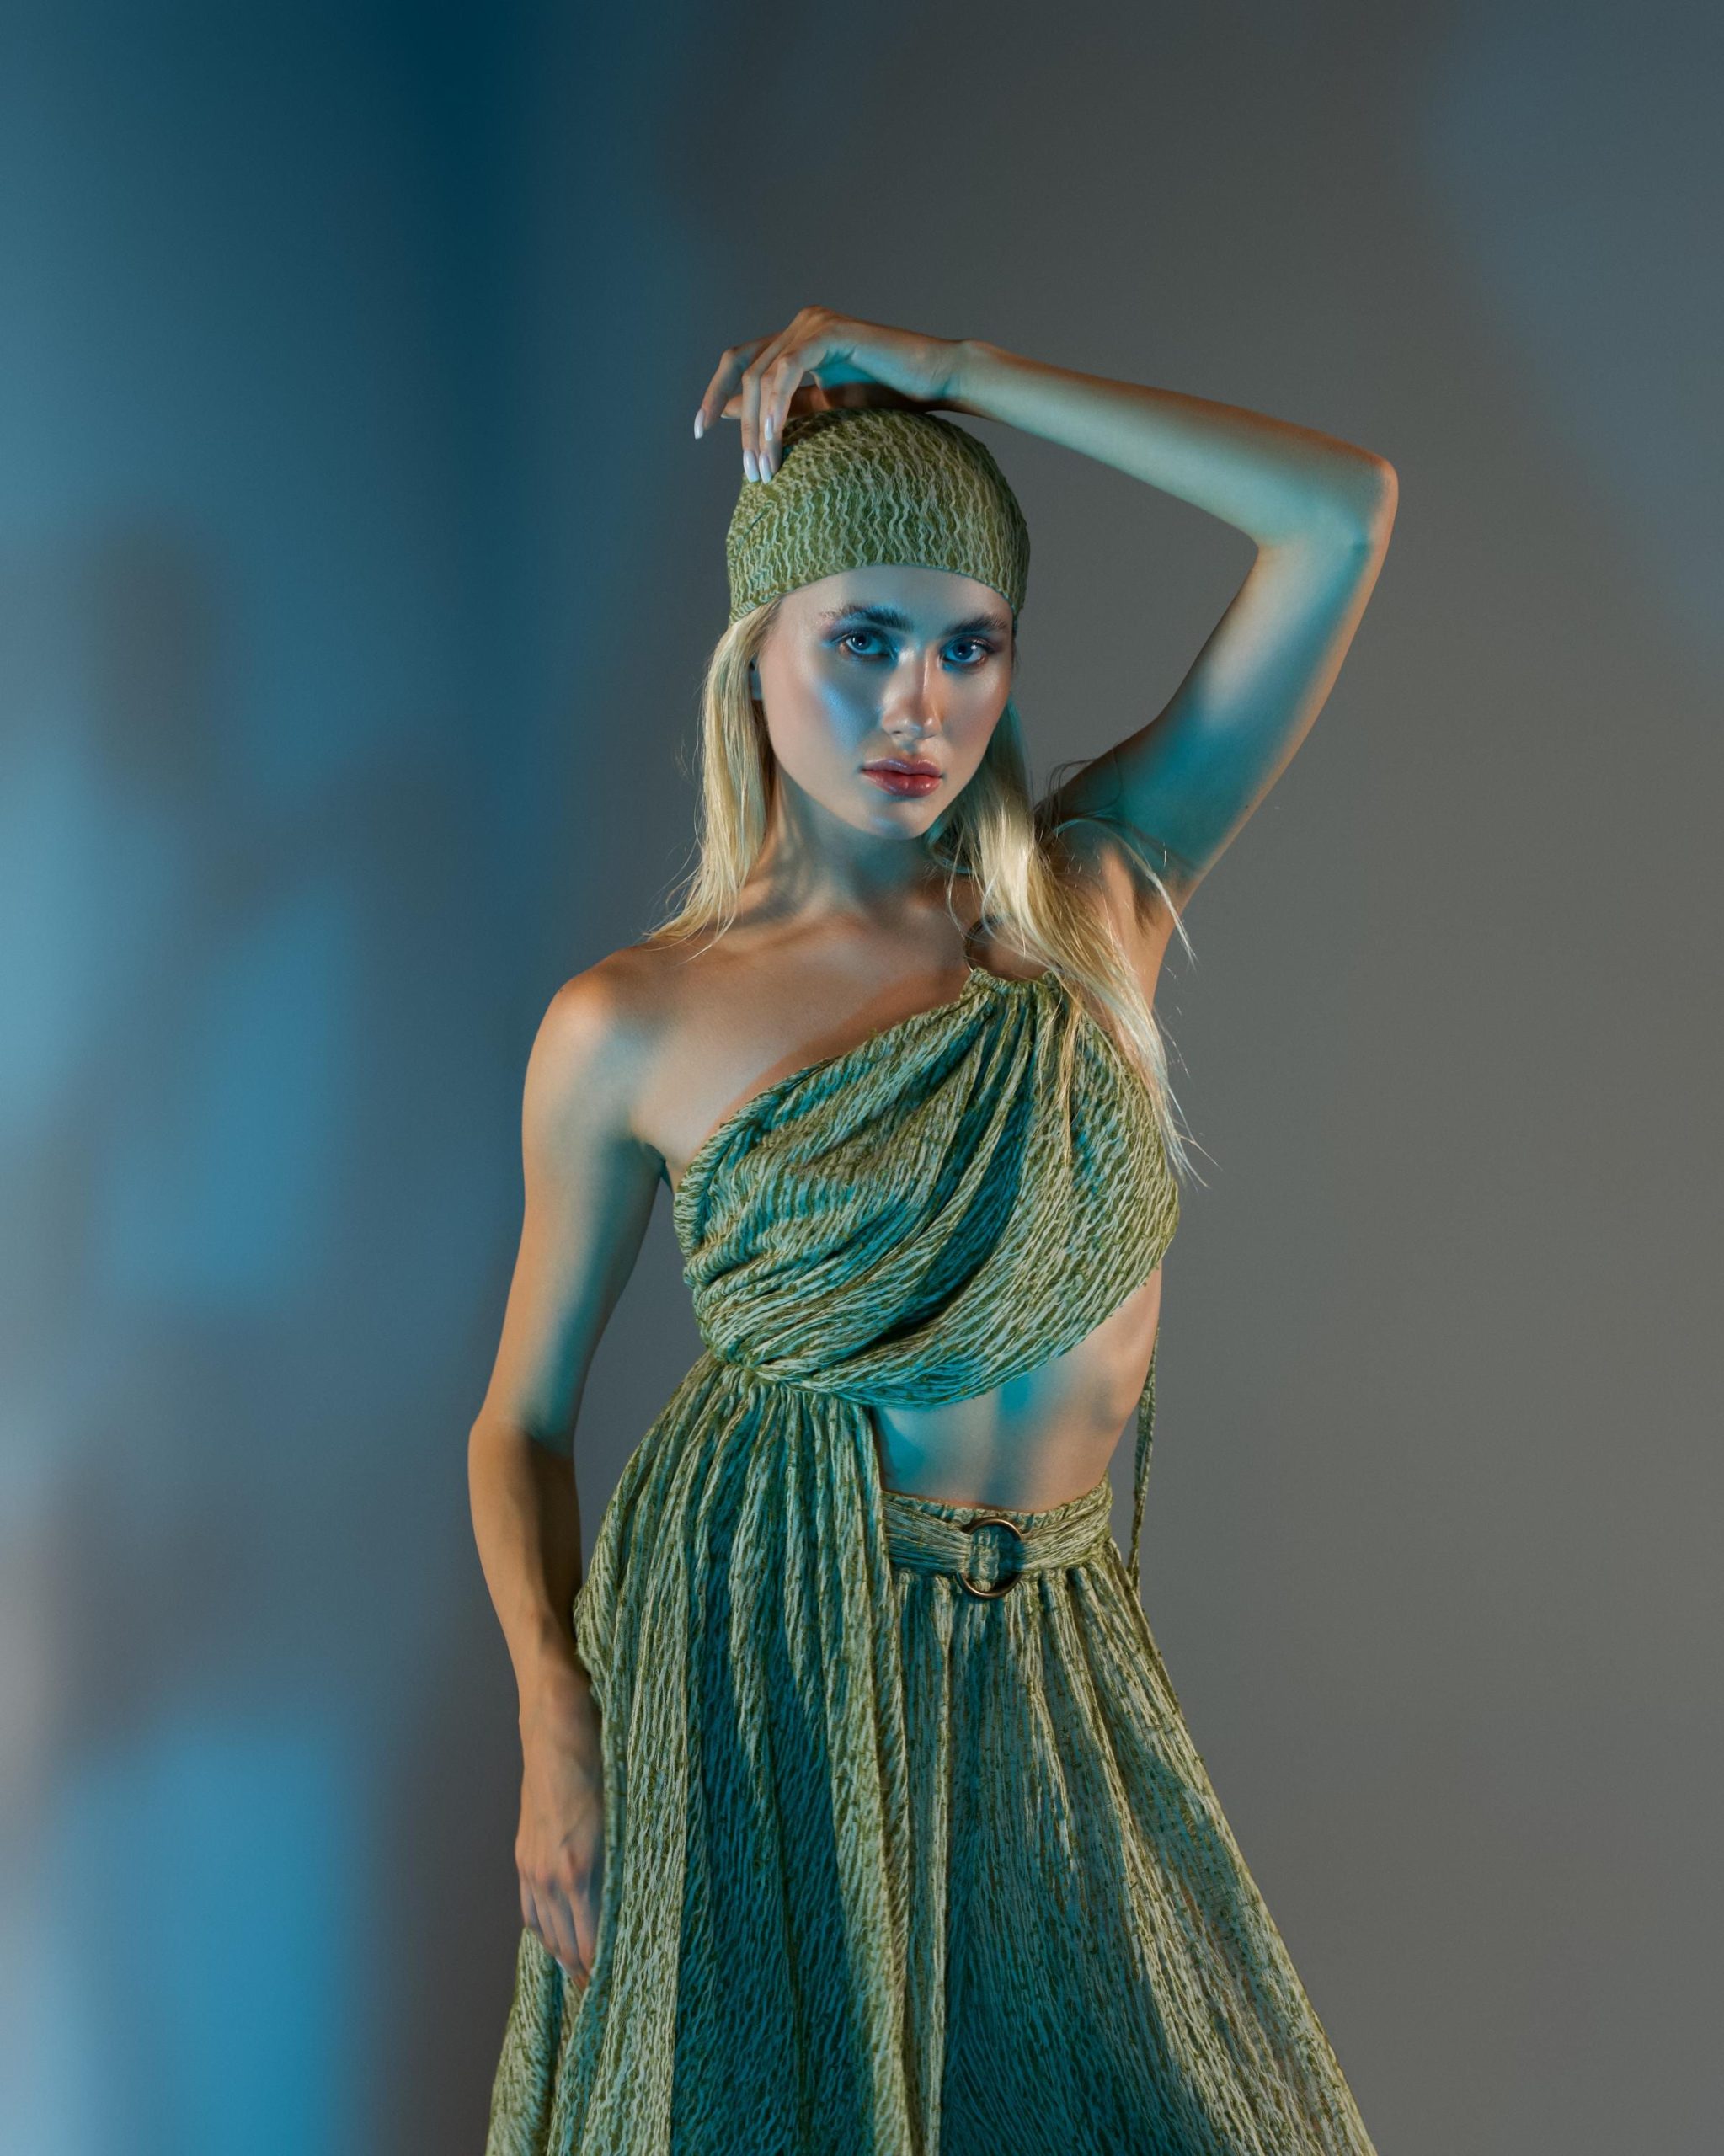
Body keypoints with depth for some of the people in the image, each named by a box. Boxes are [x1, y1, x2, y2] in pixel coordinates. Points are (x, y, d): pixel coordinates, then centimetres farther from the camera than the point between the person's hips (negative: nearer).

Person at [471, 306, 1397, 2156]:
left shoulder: (1096, 898, -1)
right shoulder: (628, 1030, -5)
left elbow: (1344, 510, -7)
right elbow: (521, 1417, 3)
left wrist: (935, 371, -7)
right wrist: (555, 1727, -12)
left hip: (1046, 1655, 2)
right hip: (756, 1647, -2)